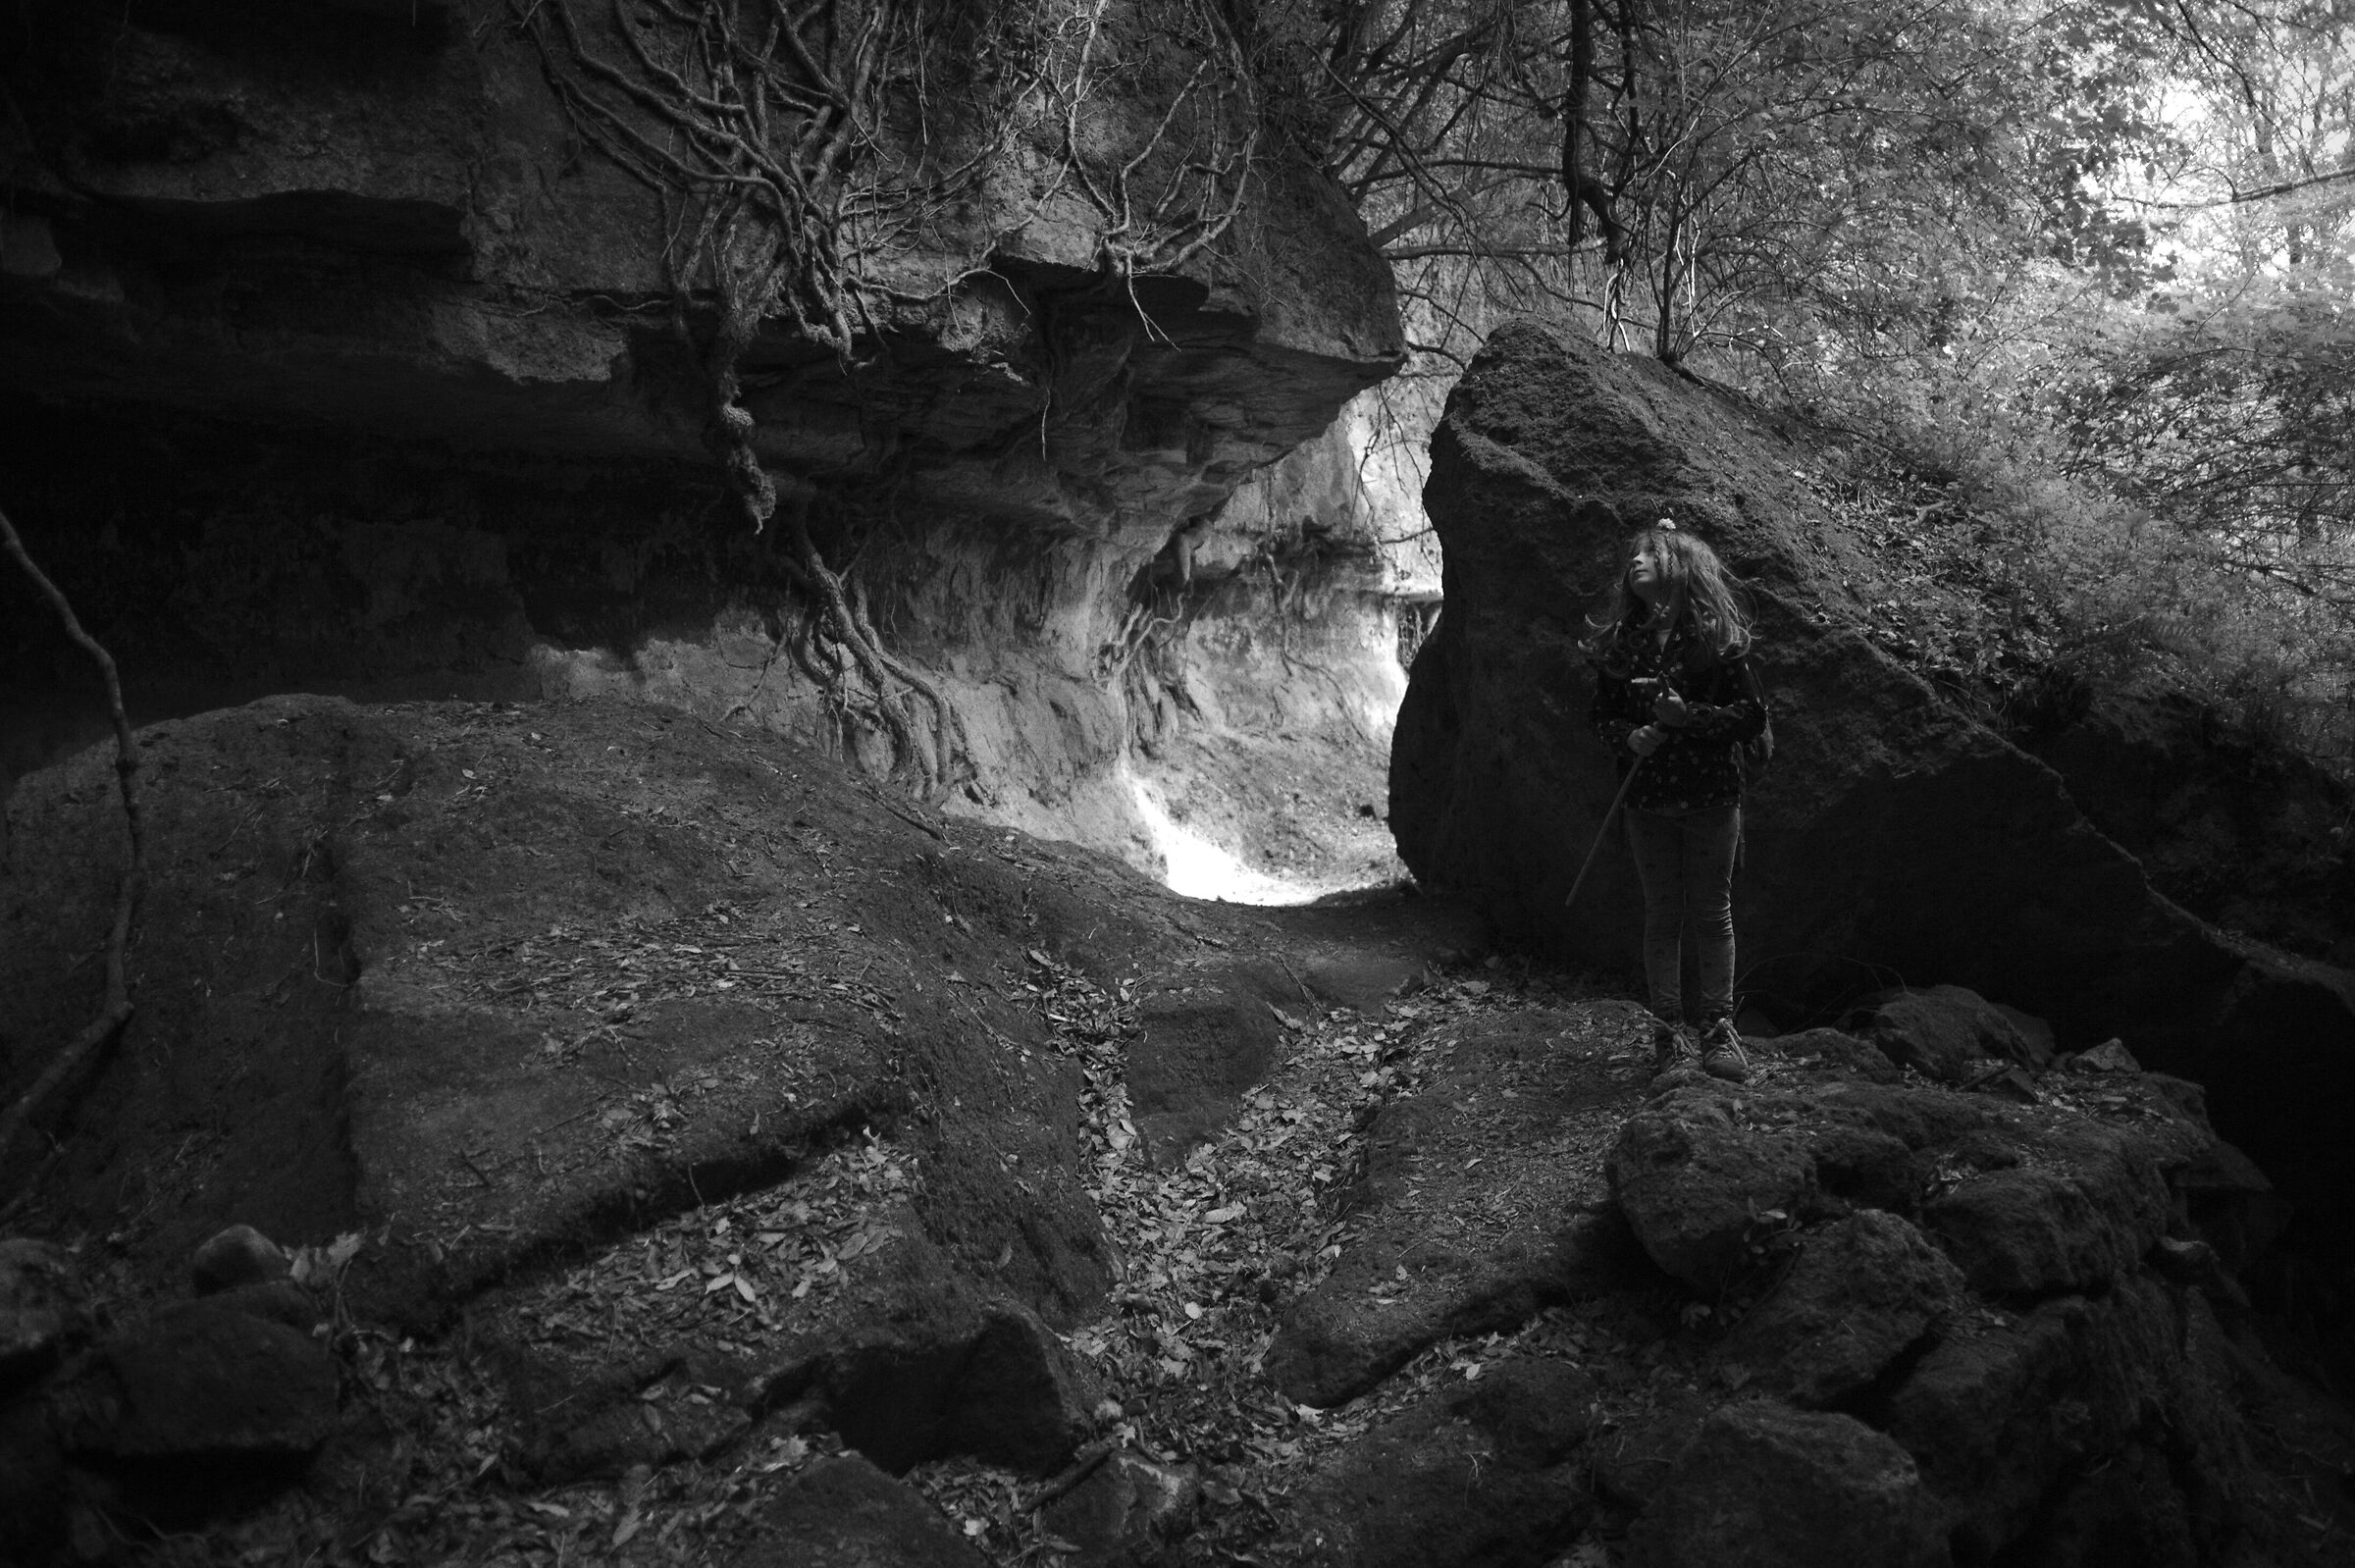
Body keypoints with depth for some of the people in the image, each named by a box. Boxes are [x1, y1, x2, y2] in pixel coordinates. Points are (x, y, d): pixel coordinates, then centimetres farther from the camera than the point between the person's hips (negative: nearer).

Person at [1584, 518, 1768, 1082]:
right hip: (1647, 800, 2)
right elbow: (1601, 716, 10)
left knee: (1712, 913, 3)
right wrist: (1629, 737, -11)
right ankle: (1669, 1031, 11)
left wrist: (1689, 717, -17)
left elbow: (1753, 715, -5)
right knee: (1662, 915, 5)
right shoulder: (1619, 643, 6)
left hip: (1712, 797, -2)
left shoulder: (1716, 636, -3)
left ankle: (1717, 1028, 11)